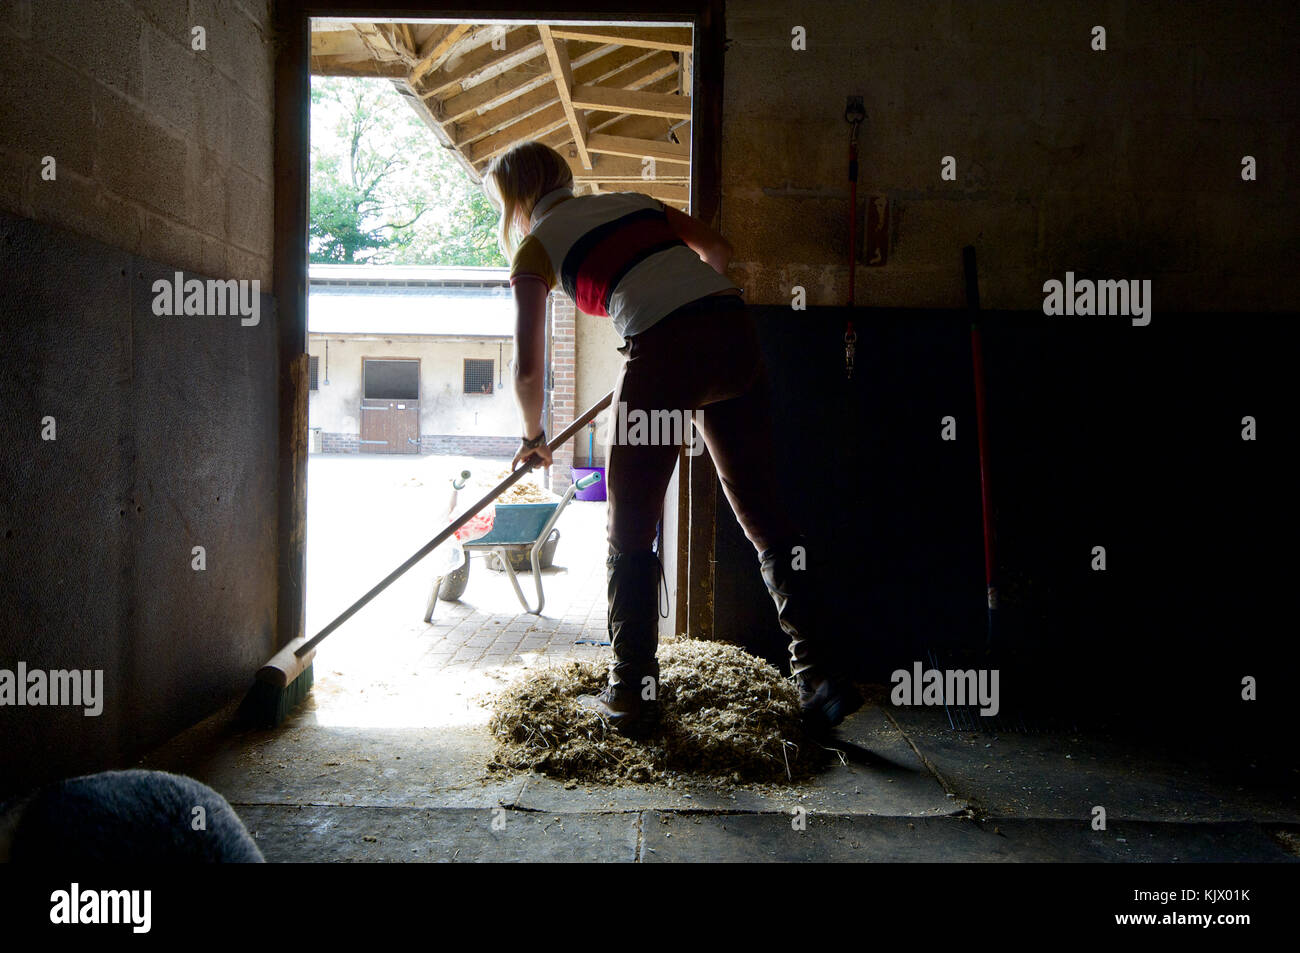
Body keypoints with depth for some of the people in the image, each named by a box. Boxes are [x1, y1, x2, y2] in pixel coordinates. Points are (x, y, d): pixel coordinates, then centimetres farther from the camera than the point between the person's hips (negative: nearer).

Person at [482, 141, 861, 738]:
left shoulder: (536, 247, 12)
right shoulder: (632, 201, 27)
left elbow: (528, 367, 9)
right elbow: (718, 250, 30)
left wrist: (534, 437, 25)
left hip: (665, 350, -6)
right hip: (733, 329, 6)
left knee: (630, 533, 9)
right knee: (762, 510, 11)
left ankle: (631, 698, 17)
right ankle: (817, 675, 11)